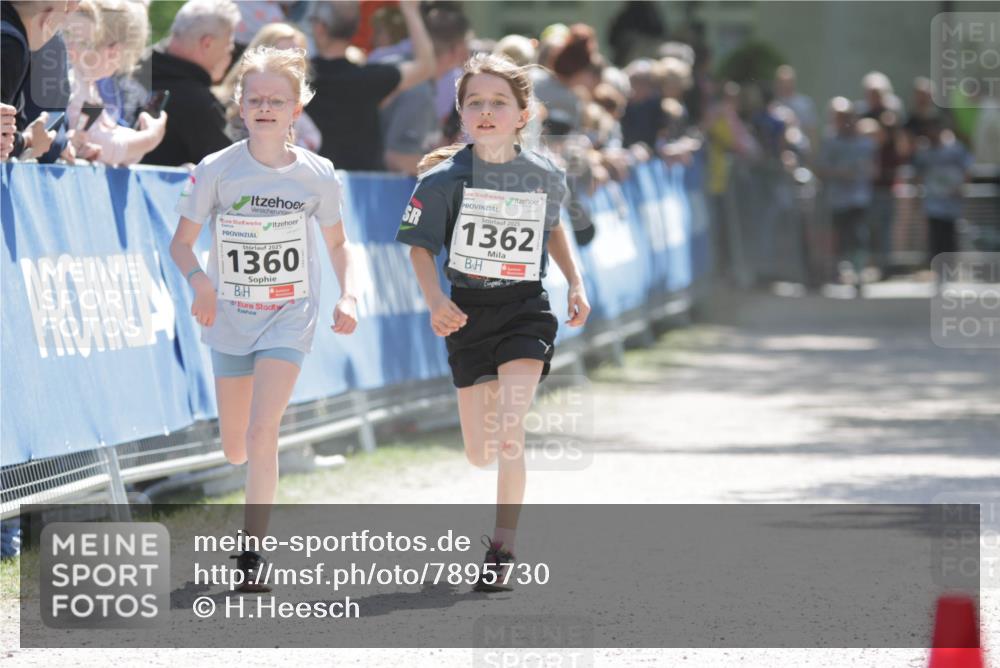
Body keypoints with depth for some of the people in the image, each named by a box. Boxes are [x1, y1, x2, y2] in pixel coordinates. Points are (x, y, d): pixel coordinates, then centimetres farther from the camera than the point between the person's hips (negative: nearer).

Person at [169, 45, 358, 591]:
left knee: (261, 432, -19)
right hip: (230, 321, 2)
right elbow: (181, 242, -4)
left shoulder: (316, 174, -5)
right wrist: (199, 281, -25)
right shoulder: (217, 171, -8)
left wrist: (348, 297, -7)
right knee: (235, 450, 11)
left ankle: (251, 554, -14)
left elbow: (337, 243, 9)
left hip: (289, 319, -2)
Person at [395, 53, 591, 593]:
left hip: (526, 310, -1)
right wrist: (434, 298, -18)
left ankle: (501, 550, -10)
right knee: (480, 454, 7)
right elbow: (419, 245, -2)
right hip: (468, 310, 1)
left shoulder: (545, 176, -4)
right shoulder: (445, 178, -9)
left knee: (509, 433, -19)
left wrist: (575, 282, 9)